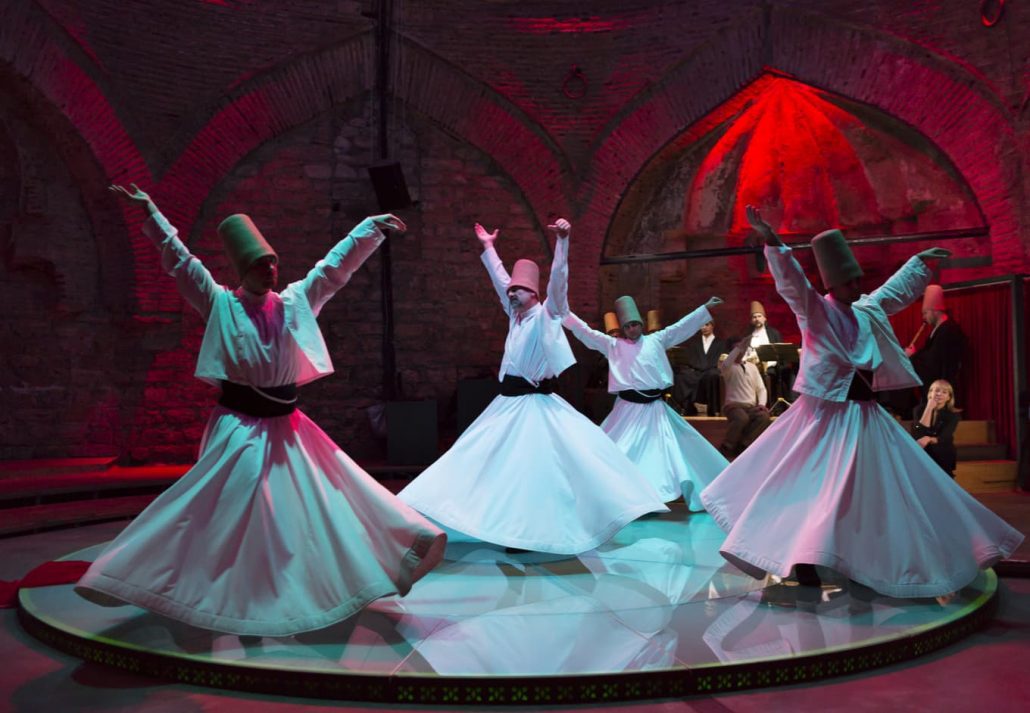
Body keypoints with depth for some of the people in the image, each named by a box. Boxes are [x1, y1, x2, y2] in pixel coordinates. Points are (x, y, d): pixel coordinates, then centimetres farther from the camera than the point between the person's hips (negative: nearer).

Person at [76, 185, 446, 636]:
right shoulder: (221, 305, -4)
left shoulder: (296, 302, 4)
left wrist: (373, 227, 6)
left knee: (330, 496, 8)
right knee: (222, 513, -3)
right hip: (240, 427, -3)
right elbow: (179, 260, -4)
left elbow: (337, 265, 6)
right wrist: (149, 212, -6)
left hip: (287, 426, 4)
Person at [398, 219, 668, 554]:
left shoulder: (546, 315, -6)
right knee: (502, 466, 11)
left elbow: (558, 279, -20)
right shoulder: (516, 315, 12)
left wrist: (562, 241, -31)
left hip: (538, 405, -8)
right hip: (510, 404, 8)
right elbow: (500, 279, 24)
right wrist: (488, 248, 33)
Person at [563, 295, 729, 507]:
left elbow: (683, 326, 9)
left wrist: (706, 308, 6)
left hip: (655, 407, 1)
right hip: (629, 408, -1)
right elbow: (586, 332, 6)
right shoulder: (613, 345, 7)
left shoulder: (656, 340, 9)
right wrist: (565, 313, 1)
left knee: (666, 449, 5)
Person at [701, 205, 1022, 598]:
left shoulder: (867, 311, 9)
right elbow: (791, 281, -28)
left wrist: (920, 260, 39)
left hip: (864, 411, 8)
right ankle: (803, 559, 3)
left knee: (885, 484, 15)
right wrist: (772, 243, -44)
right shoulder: (815, 310, -12)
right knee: (820, 485, -6)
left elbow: (898, 288, 29)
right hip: (826, 412, -7)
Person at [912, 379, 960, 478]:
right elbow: (919, 433, -16)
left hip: (943, 459, 0)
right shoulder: (920, 409, -1)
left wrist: (928, 439, -40)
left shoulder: (953, 414, -4)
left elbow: (944, 438, -18)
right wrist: (929, 407, -16)